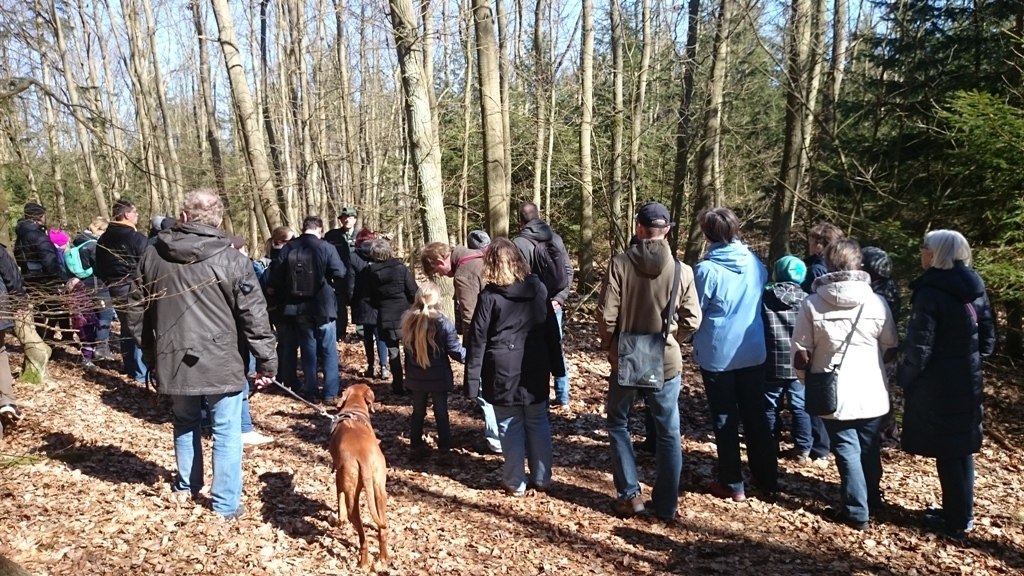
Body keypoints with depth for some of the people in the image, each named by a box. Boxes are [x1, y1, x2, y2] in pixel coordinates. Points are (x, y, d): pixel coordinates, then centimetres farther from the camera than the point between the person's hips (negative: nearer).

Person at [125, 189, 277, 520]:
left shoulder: (153, 255, 3)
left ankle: (187, 485, 40)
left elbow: (135, 309, 12)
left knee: (185, 424, 24)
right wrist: (267, 361, -4)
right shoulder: (230, 259, -11)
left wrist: (149, 350, 24)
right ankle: (226, 504, 12)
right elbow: (254, 316, -11)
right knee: (226, 432, 7)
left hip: (172, 359, 4)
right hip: (220, 362, -4)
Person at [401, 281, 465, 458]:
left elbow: (406, 347, 7)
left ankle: (416, 445, 24)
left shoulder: (408, 320, -6)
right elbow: (456, 351, -14)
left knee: (418, 412, 17)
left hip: (416, 377, 4)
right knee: (441, 413, 10)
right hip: (438, 377, -3)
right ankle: (444, 447, 17)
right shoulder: (443, 323, -19)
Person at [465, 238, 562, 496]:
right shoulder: (538, 288, 3)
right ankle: (542, 478, 24)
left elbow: (477, 340, -9)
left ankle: (515, 482, 16)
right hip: (536, 370, 4)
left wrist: (472, 380, -5)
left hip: (504, 372, -3)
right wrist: (556, 366, 15)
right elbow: (551, 329, 8)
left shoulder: (489, 296, -9)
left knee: (511, 428, 7)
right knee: (538, 424, 14)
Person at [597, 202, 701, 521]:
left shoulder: (620, 263, -12)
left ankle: (629, 495, 16)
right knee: (668, 433, 13)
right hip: (666, 362, 1)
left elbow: (606, 315, -13)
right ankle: (666, 504, 21)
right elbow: (692, 320, -4)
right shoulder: (682, 270, -8)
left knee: (618, 424, 18)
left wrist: (610, 347, 5)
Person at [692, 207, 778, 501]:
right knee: (756, 417, 16)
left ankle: (732, 484, 15)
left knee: (725, 421, 8)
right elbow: (762, 300, 11)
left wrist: (695, 341, 9)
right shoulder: (756, 264, -1)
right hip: (753, 353, 5)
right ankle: (768, 480, 24)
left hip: (717, 355, -5)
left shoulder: (707, 270, -18)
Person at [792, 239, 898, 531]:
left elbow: (800, 354, -8)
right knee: (870, 449, 19)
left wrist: (810, 381, 10)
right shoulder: (877, 302, -6)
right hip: (872, 393, 2)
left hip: (834, 394, -2)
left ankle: (856, 512, 13)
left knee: (847, 450, 9)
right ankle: (872, 502, 36)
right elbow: (890, 349, 5)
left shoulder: (812, 304, -11)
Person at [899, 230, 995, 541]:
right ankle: (963, 513, 28)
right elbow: (987, 338, 11)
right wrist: (972, 361, 19)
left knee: (946, 452, 3)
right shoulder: (976, 288, 5)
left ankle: (956, 521, 12)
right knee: (962, 447, 16)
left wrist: (906, 380, -7)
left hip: (938, 385, -7)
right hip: (969, 380, 7)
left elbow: (919, 347, -19)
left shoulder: (930, 293, -18)